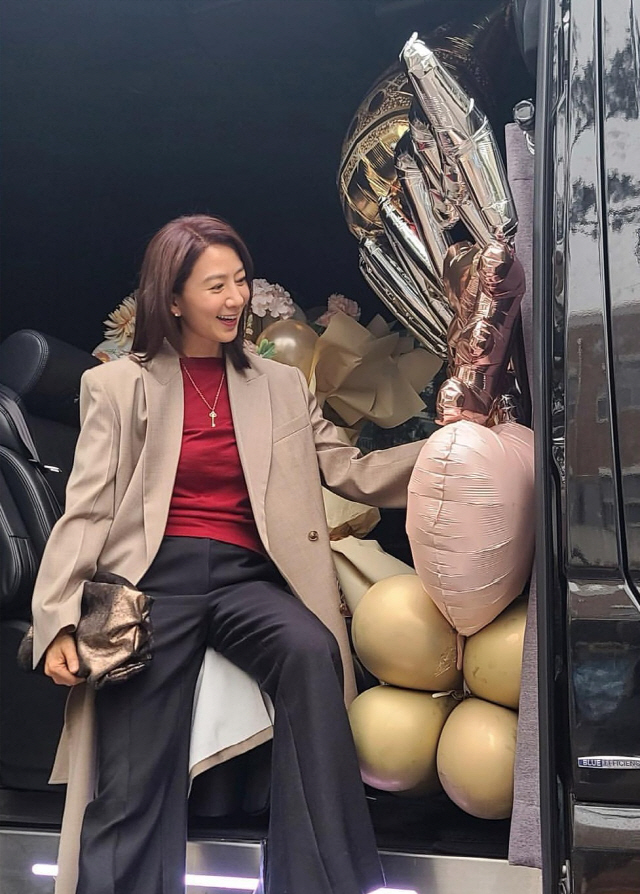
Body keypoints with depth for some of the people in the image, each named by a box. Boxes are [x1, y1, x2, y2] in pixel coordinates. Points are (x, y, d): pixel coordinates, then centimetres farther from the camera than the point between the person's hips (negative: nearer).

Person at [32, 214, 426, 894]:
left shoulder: (282, 386, 20)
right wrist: (58, 622, -6)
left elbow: (354, 476, 14)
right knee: (133, 790, -18)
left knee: (310, 652, -31)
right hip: (155, 575, -1)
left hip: (246, 576, 2)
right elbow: (87, 513, 6)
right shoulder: (117, 386, 13)